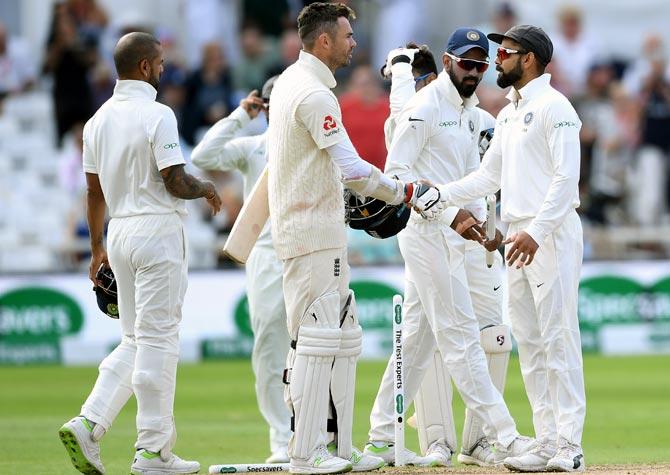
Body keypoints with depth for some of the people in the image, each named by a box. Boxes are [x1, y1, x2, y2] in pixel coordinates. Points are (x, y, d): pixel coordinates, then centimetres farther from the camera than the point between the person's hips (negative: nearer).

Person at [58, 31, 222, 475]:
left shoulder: (98, 119, 10)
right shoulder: (157, 115, -13)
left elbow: (95, 190, 14)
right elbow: (176, 183, -16)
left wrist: (97, 248, 21)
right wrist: (207, 189, 5)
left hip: (119, 233, 7)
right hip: (158, 229, -7)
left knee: (136, 341, 14)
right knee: (157, 340, -3)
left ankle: (88, 424, -1)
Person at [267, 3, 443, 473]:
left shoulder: (290, 82, 15)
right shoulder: (315, 94, -18)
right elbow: (352, 168, -23)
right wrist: (404, 192, -15)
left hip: (321, 231, 10)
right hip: (314, 234, -10)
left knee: (343, 336, 12)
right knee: (317, 335, -8)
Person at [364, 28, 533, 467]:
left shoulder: (470, 113, 17)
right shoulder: (426, 106, -11)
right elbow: (397, 171, -16)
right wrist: (451, 214, -21)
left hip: (450, 234, 9)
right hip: (426, 231, -9)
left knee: (418, 339, 11)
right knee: (460, 334, -9)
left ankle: (382, 438, 16)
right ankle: (505, 438, -12)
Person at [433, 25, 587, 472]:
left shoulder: (553, 106, -9)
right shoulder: (508, 115, 19)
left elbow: (566, 177, -17)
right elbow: (489, 177, 21)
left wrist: (537, 231, -24)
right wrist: (438, 193, 9)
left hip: (552, 234, -10)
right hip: (519, 237, 10)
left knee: (558, 339, -10)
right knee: (529, 342, 8)